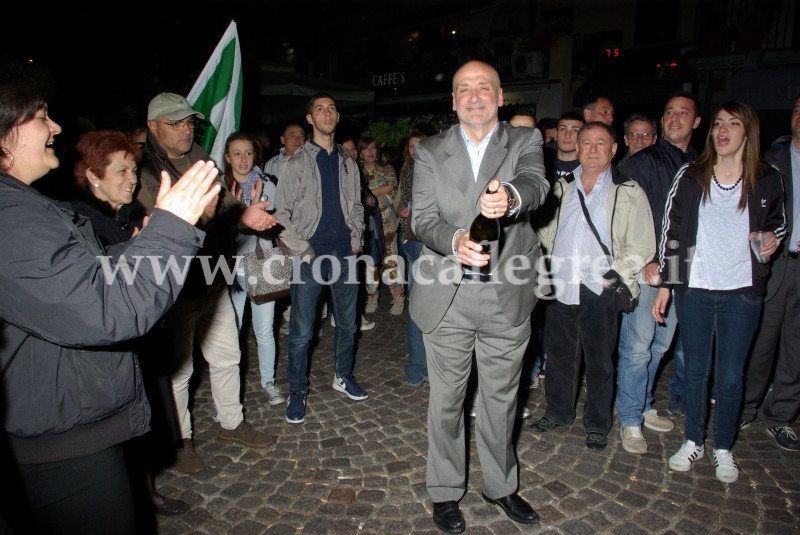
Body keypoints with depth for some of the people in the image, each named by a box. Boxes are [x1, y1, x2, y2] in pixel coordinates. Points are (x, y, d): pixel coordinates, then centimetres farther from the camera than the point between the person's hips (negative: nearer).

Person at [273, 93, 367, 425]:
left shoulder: (347, 162, 12)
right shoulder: (297, 164, -1)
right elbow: (281, 213, -3)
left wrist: (356, 239, 5)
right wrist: (302, 249, -10)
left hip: (345, 254, 4)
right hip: (311, 256, -4)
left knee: (347, 323, 14)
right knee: (302, 331, 0)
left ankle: (343, 376, 33)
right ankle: (297, 391, 15)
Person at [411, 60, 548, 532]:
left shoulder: (526, 141, 2)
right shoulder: (430, 151, 3)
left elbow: (537, 184, -20)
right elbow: (422, 220, -6)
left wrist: (510, 196, -44)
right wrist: (455, 240, -28)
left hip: (508, 296, 1)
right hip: (447, 298, 0)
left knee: (501, 398, 17)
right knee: (446, 399, 12)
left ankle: (501, 485, 40)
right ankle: (446, 491, 33)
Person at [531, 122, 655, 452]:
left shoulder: (628, 193, 1)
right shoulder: (562, 188, 12)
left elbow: (641, 246, -1)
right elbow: (545, 232, 20)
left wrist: (615, 275, -11)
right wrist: (547, 264, 8)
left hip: (600, 292, -3)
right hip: (560, 287, 3)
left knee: (600, 360, 7)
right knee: (559, 354, 13)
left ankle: (597, 424, 25)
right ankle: (559, 412, 32)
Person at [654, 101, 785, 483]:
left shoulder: (767, 179, 2)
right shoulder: (689, 177, 1)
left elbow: (778, 221, 19)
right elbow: (671, 232, 2)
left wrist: (772, 237, -6)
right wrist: (664, 286, 0)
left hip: (742, 292, 0)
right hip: (694, 289, 0)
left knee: (730, 376, 6)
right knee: (695, 370, 9)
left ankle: (723, 448, 26)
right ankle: (693, 440, 28)